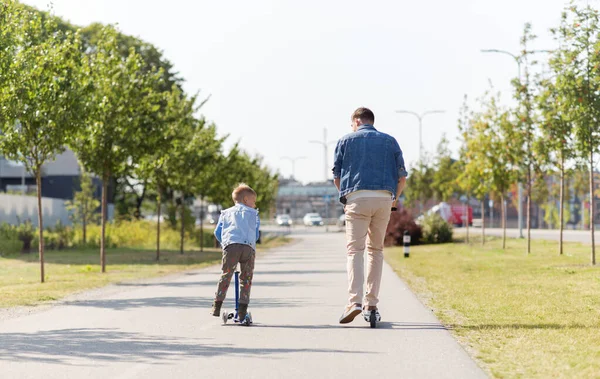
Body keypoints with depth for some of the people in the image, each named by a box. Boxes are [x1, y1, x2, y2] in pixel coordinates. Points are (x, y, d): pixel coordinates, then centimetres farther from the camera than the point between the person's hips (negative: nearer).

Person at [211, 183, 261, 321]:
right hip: (249, 248, 0)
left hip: (231, 246, 0)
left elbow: (217, 232, 25)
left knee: (225, 276, 3)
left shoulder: (226, 213, 28)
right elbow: (256, 234, 25)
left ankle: (217, 305, -4)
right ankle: (242, 310, 1)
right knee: (246, 279, 5)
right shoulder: (253, 213, 26)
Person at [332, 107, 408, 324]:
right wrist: (394, 199, 25)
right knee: (376, 250, 13)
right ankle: (372, 304, 10)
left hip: (357, 198, -2)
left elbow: (336, 177, 8)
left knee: (354, 249, -4)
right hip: (384, 199, 2)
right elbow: (402, 177, 11)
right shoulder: (390, 141, 17)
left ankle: (355, 301, -22)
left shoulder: (346, 141, 11)